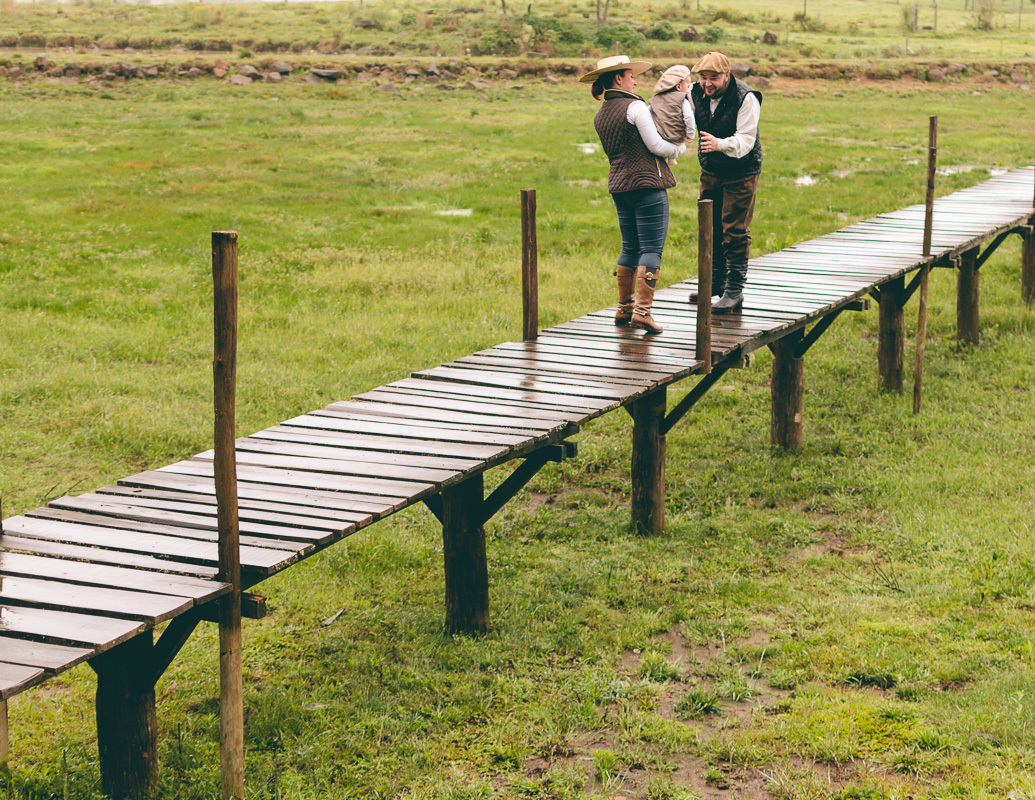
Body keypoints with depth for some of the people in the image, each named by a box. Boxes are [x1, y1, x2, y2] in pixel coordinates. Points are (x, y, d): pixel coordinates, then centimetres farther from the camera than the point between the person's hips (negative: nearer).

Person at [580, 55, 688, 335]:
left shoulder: (600, 116, 14)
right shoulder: (634, 106, -10)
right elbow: (656, 146, -10)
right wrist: (680, 147, 9)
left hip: (619, 185, 8)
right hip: (647, 181, -8)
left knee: (630, 247, 15)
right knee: (651, 248, -6)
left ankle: (624, 309, 17)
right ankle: (642, 310, -13)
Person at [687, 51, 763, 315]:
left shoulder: (746, 98, -23)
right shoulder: (695, 93, -7)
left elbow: (746, 140, -30)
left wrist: (719, 144, -49)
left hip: (741, 174, -6)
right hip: (710, 172, 6)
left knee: (735, 231, -7)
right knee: (711, 228, 13)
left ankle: (735, 291, -3)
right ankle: (716, 282, 27)